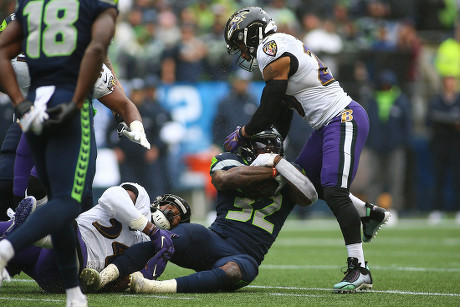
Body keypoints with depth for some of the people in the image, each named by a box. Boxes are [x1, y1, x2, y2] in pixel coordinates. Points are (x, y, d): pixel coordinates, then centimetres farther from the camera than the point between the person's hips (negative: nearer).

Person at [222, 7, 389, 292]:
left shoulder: (272, 52, -13)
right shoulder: (281, 50, 18)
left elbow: (267, 113, -12)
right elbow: (280, 118, 24)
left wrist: (241, 135, 4)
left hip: (344, 118, -10)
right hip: (329, 124, 10)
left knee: (334, 191, -18)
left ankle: (359, 269, -19)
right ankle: (370, 213, 28)